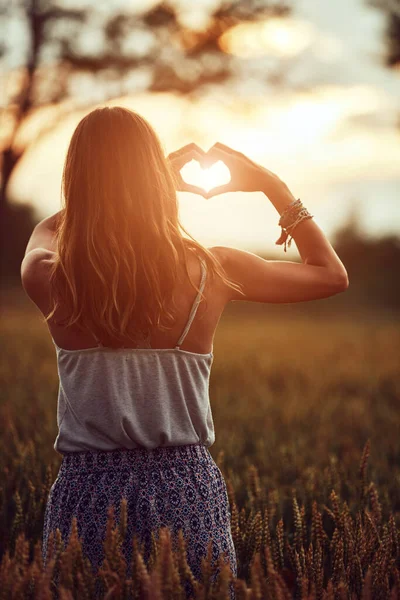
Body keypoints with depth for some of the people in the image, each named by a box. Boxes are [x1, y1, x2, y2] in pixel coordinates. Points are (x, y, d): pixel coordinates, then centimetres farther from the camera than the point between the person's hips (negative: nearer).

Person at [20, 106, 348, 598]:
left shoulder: (50, 280, -7)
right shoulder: (210, 271, -8)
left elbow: (49, 229, 21)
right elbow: (332, 273, 9)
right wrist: (273, 187, 12)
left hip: (86, 488, 1)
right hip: (185, 488, 0)